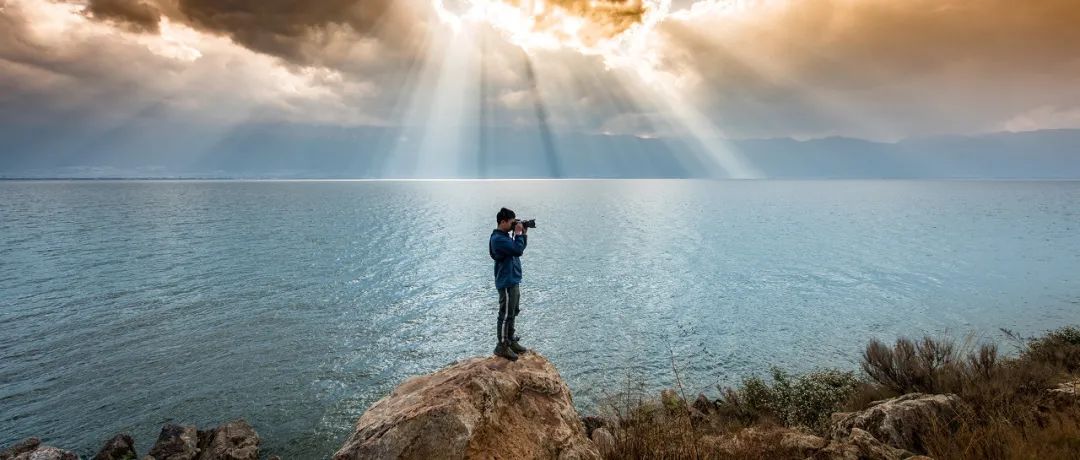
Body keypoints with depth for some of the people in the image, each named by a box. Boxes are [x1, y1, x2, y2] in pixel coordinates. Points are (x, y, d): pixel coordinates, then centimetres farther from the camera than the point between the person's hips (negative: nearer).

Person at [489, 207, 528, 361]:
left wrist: (524, 233, 9)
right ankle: (502, 346, 6)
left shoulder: (505, 236, 12)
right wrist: (519, 233, -16)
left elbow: (519, 248, 20)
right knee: (506, 314, -3)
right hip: (506, 282, -10)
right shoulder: (498, 239, -21)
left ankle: (510, 341, 28)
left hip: (513, 280, 11)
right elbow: (518, 250, -28)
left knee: (512, 313, 17)